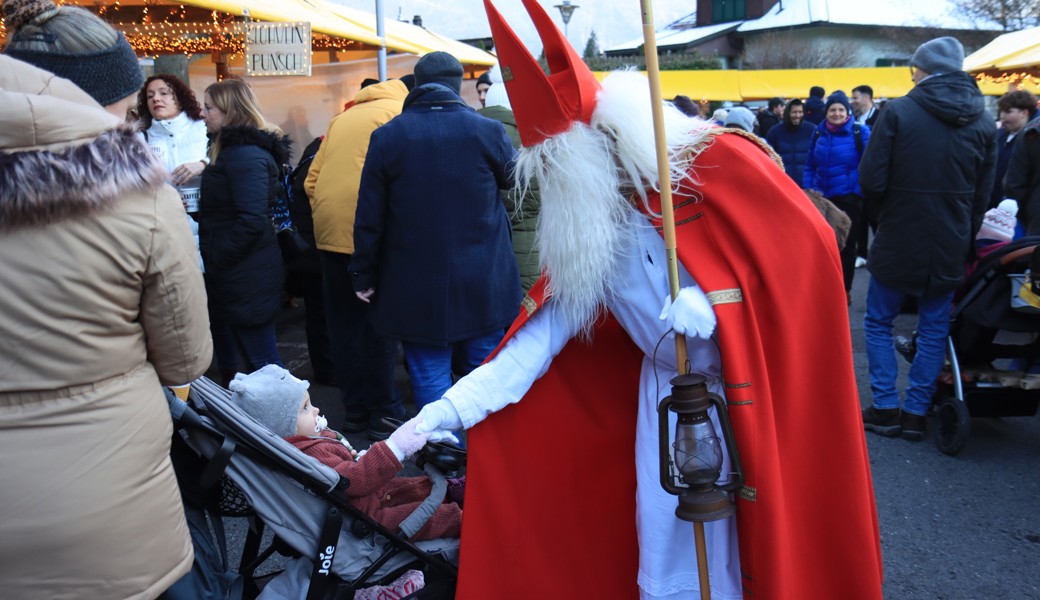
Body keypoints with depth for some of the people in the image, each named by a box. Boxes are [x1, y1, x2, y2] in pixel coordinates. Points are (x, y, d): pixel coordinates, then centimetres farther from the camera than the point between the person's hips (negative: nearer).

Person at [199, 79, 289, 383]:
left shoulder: (245, 154, -17)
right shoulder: (232, 149, 15)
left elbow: (252, 220, -25)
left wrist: (215, 257, -17)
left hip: (246, 278, -10)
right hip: (234, 276, 10)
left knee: (260, 361, -2)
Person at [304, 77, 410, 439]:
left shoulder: (342, 118, 20)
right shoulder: (402, 114, 0)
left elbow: (312, 180, 17)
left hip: (330, 233, 6)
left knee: (343, 324, 12)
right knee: (380, 326, 3)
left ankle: (355, 410, 21)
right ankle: (383, 413, 9)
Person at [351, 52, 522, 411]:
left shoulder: (387, 137, -5)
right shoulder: (488, 131, -6)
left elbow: (369, 217, -2)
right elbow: (515, 180, 13)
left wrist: (364, 275, 8)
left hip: (417, 291, 0)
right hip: (484, 287, 1)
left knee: (430, 380, 8)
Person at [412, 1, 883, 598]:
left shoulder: (722, 164, -15)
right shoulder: (587, 229, 2)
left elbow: (807, 252, -11)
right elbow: (546, 329, 0)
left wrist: (711, 308, -24)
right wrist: (450, 408, -8)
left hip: (753, 402, -4)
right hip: (665, 397, 5)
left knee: (750, 549, 5)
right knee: (665, 551, 11)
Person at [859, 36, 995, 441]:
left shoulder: (898, 111, -13)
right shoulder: (982, 122, 2)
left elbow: (871, 181, -15)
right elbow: (982, 194, 7)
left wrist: (893, 203, 6)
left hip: (899, 241, -4)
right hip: (951, 246, 4)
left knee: (878, 323, 12)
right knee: (934, 329, 13)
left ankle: (886, 408, 12)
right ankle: (916, 413, 16)